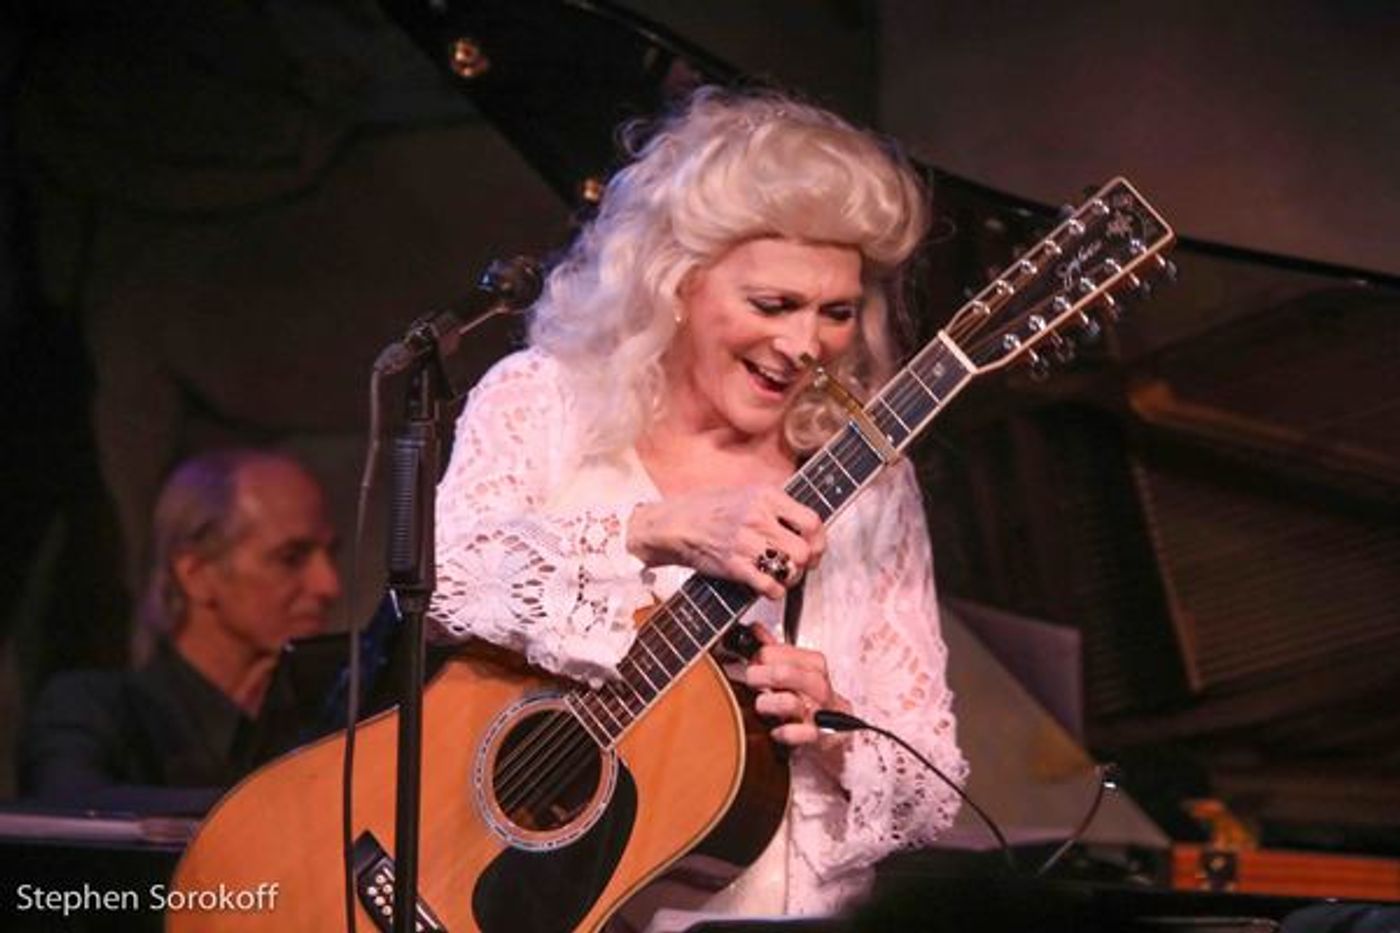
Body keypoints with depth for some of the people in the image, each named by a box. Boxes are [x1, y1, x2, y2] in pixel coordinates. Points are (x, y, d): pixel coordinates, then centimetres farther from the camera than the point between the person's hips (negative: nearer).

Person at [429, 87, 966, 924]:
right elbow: (435, 578, -15)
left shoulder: (871, 490, 8)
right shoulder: (543, 404, 3)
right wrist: (654, 530, -22)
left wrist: (830, 732, -10)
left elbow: (932, 795, 9)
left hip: (782, 901, 1)